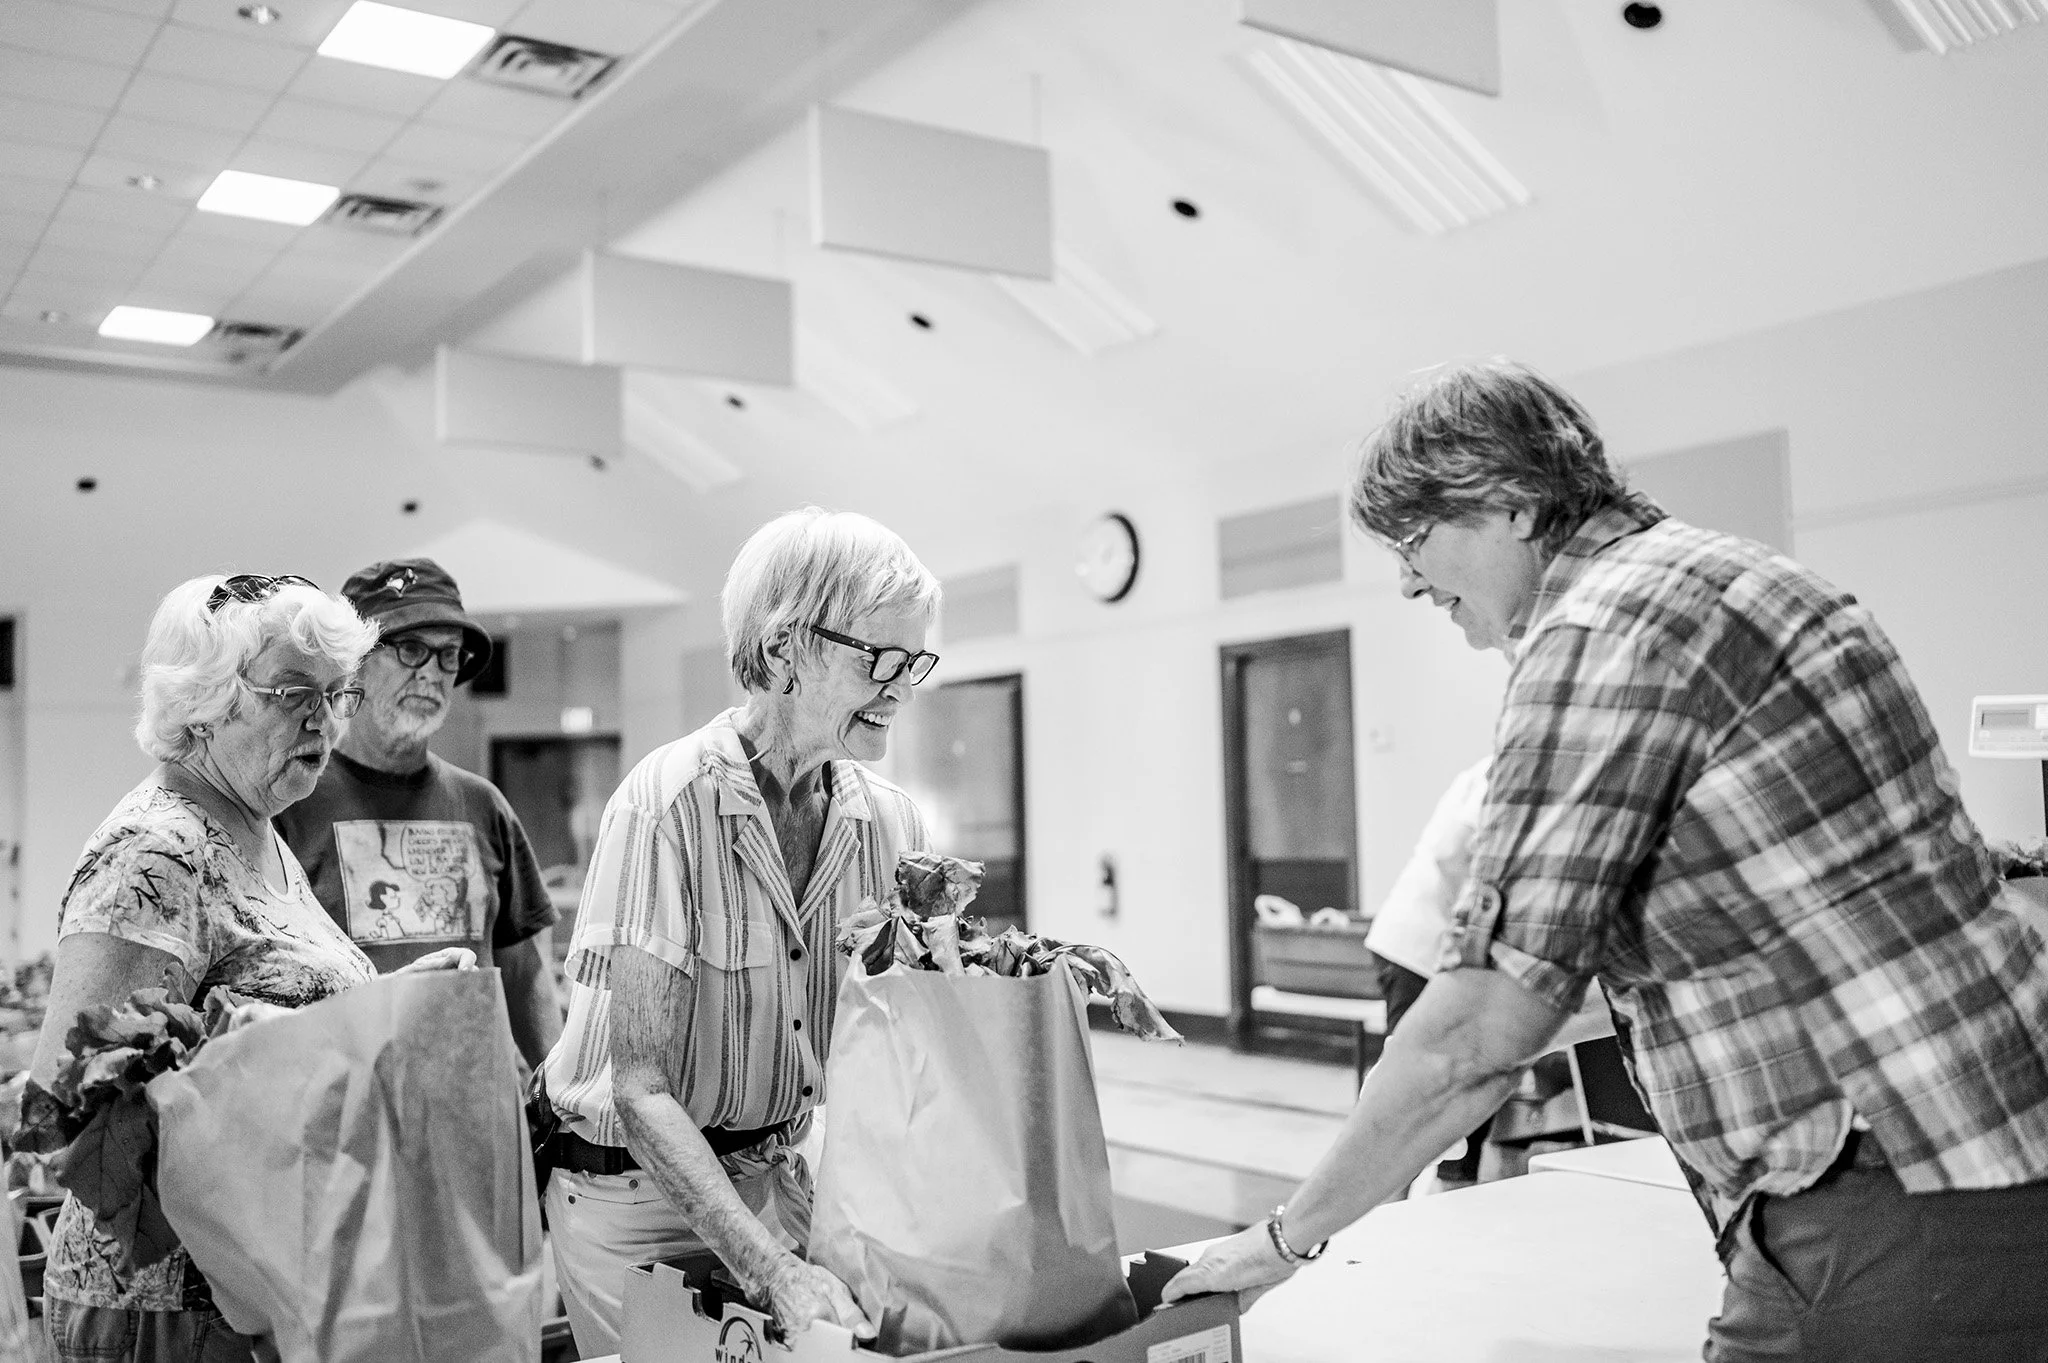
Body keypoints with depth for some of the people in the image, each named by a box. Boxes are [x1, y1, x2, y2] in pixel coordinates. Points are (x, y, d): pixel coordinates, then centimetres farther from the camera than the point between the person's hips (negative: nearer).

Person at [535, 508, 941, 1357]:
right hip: (638, 1190, -4)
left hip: (785, 1180, 5)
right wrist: (769, 1269, -30)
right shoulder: (668, 806, -22)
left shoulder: (890, 820, -6)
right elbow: (637, 1086, -23)